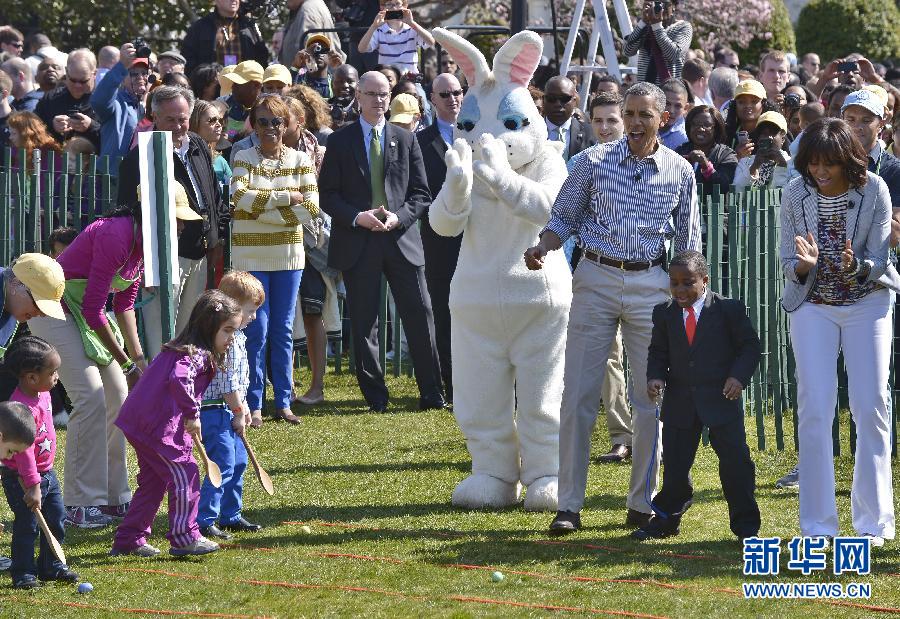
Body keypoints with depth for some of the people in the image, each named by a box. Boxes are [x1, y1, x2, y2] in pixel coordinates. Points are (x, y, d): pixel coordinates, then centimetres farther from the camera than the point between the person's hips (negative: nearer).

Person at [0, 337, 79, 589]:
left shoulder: (42, 394, 1)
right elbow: (24, 450, -31)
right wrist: (32, 486, -31)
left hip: (45, 473, 9)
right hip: (21, 478, -9)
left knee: (56, 519, 14)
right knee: (27, 525, -4)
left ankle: (51, 566, 26)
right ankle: (23, 574, 6)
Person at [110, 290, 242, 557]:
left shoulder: (182, 350, 17)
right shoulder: (196, 355, -15)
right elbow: (179, 380, -33)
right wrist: (192, 414, -26)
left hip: (139, 422, 10)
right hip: (158, 427, -10)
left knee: (152, 482, 18)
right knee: (185, 475, -2)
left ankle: (128, 540, 23)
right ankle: (184, 537, 2)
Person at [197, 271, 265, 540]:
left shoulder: (235, 335, 14)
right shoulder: (227, 340, -21)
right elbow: (227, 382, -21)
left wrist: (242, 406, 21)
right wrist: (238, 412, -13)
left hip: (227, 410, 11)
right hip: (214, 409, -11)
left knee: (238, 462, 17)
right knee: (223, 464, -13)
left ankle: (230, 516, 27)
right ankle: (203, 521, -13)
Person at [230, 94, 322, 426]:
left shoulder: (300, 160, 4)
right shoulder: (243, 159, 0)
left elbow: (310, 208, -6)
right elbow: (241, 197, -17)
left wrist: (263, 210, -11)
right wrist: (287, 199, -15)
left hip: (289, 255, 2)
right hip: (251, 257, -2)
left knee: (283, 331, 8)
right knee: (257, 330, -3)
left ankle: (283, 402, 14)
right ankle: (254, 403, 2)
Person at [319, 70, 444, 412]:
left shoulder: (406, 140, 10)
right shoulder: (340, 141, 5)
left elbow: (421, 193, 8)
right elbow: (327, 195, 3)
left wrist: (399, 217, -10)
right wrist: (357, 217, -13)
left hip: (402, 239, 1)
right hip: (357, 242, -1)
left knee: (420, 316, -1)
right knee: (363, 323, 2)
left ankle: (431, 393, 6)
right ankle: (375, 395, 10)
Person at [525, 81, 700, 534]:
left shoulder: (680, 172, 3)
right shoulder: (595, 161, -1)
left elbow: (688, 242, 10)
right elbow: (564, 217, 7)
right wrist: (542, 248, -13)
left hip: (651, 285, 1)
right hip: (596, 279, -1)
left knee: (651, 396, 4)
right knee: (578, 395, -4)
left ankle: (642, 503, 15)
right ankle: (569, 505, 0)